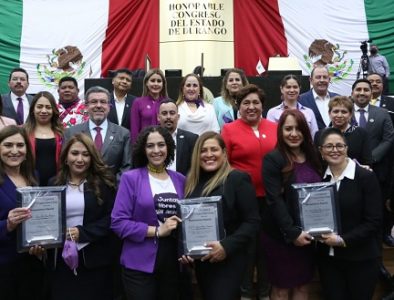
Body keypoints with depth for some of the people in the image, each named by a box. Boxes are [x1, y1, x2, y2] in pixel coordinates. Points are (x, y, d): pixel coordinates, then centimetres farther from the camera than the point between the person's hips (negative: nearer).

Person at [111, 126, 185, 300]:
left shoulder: (180, 180, 7)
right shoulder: (130, 178, -5)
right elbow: (118, 222, -11)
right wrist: (156, 231, -17)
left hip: (173, 262, 4)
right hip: (140, 264, -4)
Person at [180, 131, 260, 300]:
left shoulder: (238, 179, -8)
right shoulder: (192, 182, 8)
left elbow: (252, 221, -12)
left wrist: (227, 247, -20)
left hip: (228, 262, -5)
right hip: (201, 261, 6)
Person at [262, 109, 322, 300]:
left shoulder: (313, 157, 6)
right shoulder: (273, 159, -11)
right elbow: (274, 200, -16)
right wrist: (292, 232, -21)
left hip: (308, 234, 5)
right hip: (281, 235, -5)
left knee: (303, 284, 14)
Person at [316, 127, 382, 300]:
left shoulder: (366, 177, -9)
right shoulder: (320, 178, 4)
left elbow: (374, 221, -12)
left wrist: (343, 240, -18)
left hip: (361, 259, -3)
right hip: (327, 257, 4)